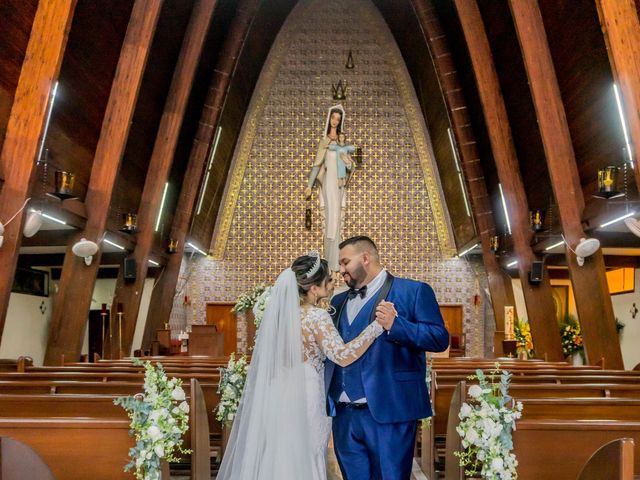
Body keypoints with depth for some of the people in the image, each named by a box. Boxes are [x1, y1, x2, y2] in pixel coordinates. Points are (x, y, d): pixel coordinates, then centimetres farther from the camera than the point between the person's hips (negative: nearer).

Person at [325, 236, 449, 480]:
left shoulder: (413, 291, 0)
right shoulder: (338, 301, 20)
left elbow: (440, 338, -10)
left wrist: (395, 325, -22)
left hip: (387, 413, -6)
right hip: (344, 414, 6)